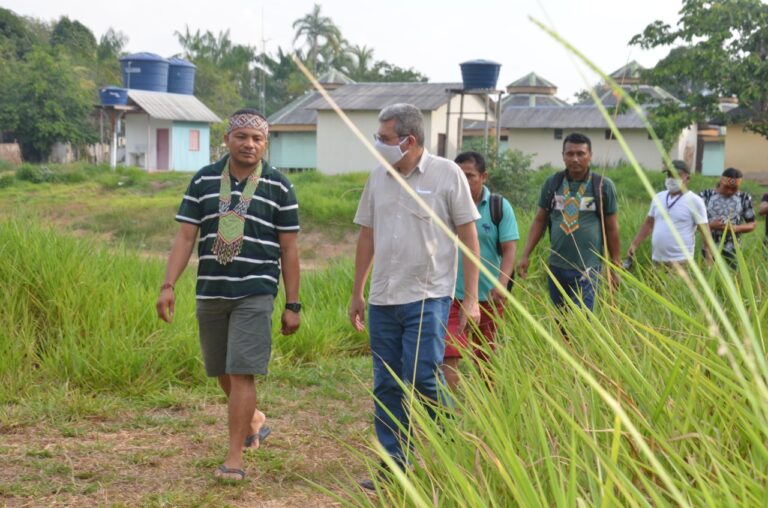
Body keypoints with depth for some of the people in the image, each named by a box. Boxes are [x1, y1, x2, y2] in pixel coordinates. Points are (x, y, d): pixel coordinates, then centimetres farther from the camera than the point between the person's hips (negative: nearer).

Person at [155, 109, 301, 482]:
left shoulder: (278, 187, 0)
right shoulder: (203, 181, 6)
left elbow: (289, 248, 2)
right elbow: (185, 237, 3)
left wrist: (292, 305, -1)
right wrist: (168, 286, -7)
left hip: (255, 293, -4)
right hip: (210, 293, 4)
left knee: (241, 373, -10)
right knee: (222, 372, 14)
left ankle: (234, 458, -4)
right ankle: (253, 420, 41)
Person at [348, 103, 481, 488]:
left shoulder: (446, 174, -5)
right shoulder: (378, 177, 8)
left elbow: (468, 237, -4)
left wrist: (471, 298, -7)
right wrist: (357, 294, 16)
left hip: (428, 297, -5)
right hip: (383, 299, 5)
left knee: (423, 378, -11)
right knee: (387, 387, 7)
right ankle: (394, 466, 18)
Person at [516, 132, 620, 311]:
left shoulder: (603, 186, -2)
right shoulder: (552, 183, 5)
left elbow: (611, 228, 3)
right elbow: (540, 221, 11)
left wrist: (615, 267, 4)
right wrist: (525, 255, 3)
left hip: (586, 268, -4)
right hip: (556, 265, 4)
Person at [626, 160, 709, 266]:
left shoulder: (694, 201, -5)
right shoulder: (658, 198, 11)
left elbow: (705, 231, -6)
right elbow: (648, 224, 19)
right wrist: (634, 244, 10)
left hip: (680, 261, -6)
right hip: (657, 260, 6)